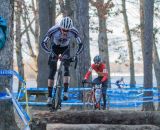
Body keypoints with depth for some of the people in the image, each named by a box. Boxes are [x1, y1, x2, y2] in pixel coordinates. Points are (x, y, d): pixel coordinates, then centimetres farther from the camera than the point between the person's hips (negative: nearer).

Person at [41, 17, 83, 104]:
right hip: (54, 47, -1)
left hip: (65, 48, 1)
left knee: (66, 68, -20)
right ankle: (49, 96, -7)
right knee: (52, 71, -9)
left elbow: (80, 45, -24)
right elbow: (43, 43, -30)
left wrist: (76, 55, -41)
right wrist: (50, 52, -46)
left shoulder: (73, 31, -32)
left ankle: (65, 92, -20)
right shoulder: (53, 30, -36)